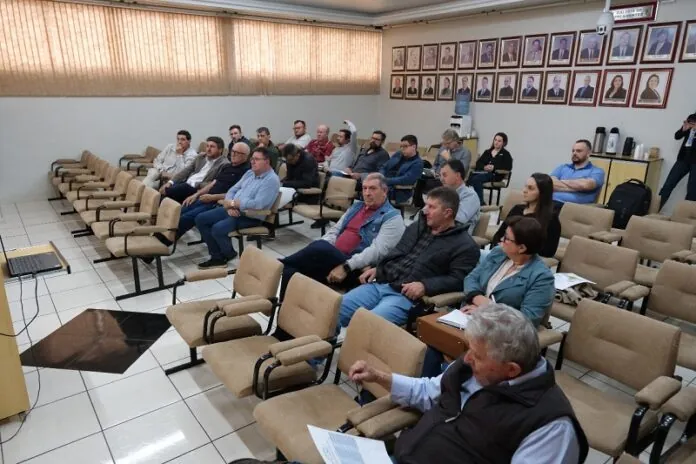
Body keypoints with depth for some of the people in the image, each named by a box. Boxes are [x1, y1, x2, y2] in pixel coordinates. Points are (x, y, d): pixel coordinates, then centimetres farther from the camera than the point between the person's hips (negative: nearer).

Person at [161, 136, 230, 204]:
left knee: (166, 192, -24)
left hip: (198, 189, -7)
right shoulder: (200, 158, 18)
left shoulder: (224, 164, -6)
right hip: (185, 183, 7)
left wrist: (195, 185, -20)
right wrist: (170, 182, 0)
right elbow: (185, 171, 14)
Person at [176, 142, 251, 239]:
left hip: (219, 204, -9)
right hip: (206, 199, 9)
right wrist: (196, 194, 10)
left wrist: (213, 197, -17)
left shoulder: (246, 171, -9)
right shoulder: (226, 167, 20)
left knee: (186, 218, -20)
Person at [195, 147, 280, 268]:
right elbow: (233, 190, 14)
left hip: (250, 217, -9)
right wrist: (229, 205, -9)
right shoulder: (249, 173, 13)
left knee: (217, 229, -27)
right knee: (201, 219, -2)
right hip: (233, 210, 9)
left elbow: (257, 204, -25)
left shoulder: (272, 180, -14)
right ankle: (217, 257, 2)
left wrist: (232, 203, -15)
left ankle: (229, 255, 4)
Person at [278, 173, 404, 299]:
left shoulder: (392, 217, -2)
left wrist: (346, 267, -27)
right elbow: (334, 230, 21)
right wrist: (315, 252, -2)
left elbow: (378, 250, -16)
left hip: (354, 271, -7)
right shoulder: (356, 206, 22)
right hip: (331, 257, 7)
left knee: (320, 247, -34)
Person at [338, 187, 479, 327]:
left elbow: (458, 279, -10)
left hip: (407, 295, -7)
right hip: (379, 284, 7)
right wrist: (377, 268, 11)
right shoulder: (417, 226, 20)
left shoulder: (464, 245, -1)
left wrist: (425, 286, -22)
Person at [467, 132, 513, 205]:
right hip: (482, 171, 4)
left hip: (494, 174, -4)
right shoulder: (487, 152, 27)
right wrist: (484, 167, -9)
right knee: (470, 177, -33)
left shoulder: (506, 154, 13)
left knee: (476, 179, -35)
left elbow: (508, 167, -1)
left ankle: (480, 203, -34)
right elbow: (478, 163, 15)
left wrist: (494, 168, -14)